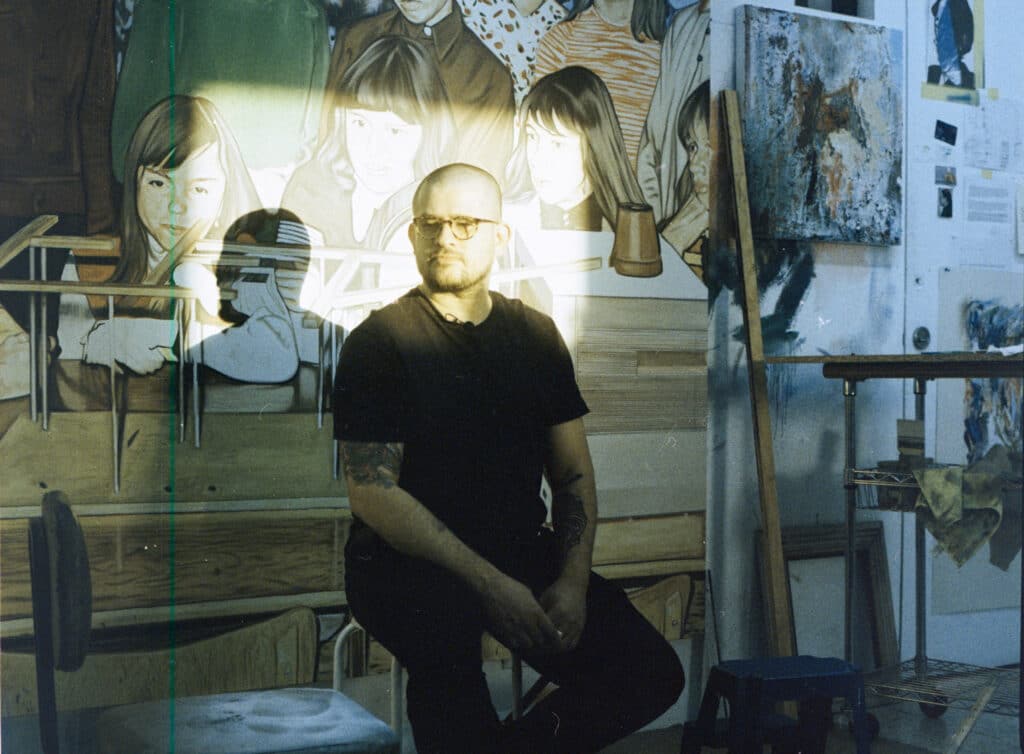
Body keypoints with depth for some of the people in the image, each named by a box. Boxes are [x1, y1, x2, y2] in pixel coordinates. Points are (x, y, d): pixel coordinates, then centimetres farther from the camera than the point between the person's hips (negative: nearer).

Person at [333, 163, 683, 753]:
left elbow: (573, 474, 9)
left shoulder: (535, 336, 9)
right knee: (445, 614, -38)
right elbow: (372, 491, -14)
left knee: (654, 674, -10)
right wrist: (490, 583, -21)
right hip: (407, 565, -4)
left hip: (522, 554, 5)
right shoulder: (379, 342, -5)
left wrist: (572, 581, -9)